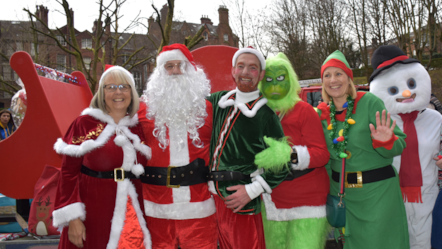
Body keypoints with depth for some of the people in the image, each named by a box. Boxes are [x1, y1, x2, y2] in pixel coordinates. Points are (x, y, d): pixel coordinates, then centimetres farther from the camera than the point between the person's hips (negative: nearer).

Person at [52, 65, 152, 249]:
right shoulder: (85, 123, -3)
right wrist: (72, 218, -11)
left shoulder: (137, 127, 7)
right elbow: (69, 171, -5)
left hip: (131, 215, 3)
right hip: (93, 215, -3)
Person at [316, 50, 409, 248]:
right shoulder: (323, 113, 2)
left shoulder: (370, 102, -10)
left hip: (377, 191, -4)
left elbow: (400, 145, -10)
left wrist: (386, 141, -29)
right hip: (342, 192, 4)